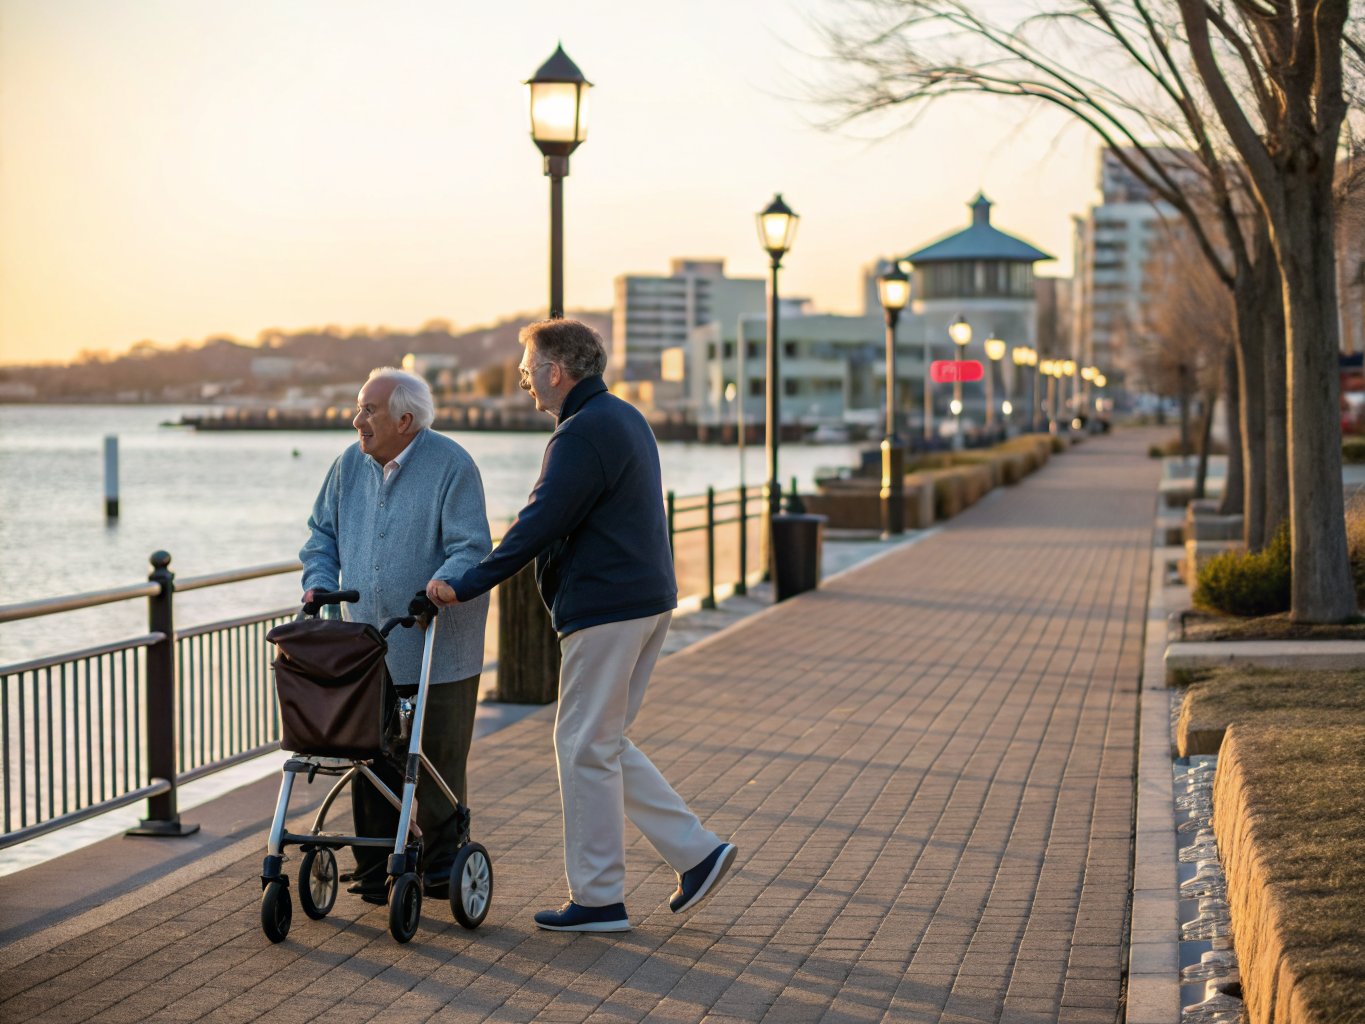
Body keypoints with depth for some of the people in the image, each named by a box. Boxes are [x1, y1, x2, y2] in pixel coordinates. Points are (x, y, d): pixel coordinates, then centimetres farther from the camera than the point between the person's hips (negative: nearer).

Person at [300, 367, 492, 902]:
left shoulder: (452, 466, -11)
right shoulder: (351, 465, 7)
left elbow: (472, 548, -15)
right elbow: (323, 531, 16)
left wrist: (442, 586, -32)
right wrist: (320, 583, -2)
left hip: (437, 648, -5)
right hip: (368, 645, 5)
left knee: (438, 759, 3)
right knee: (370, 758, 4)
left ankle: (441, 868, 17)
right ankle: (373, 872, 12)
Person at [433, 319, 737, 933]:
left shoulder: (583, 433, -16)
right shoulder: (626, 420, 17)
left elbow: (539, 526, -21)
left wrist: (467, 585, -16)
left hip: (605, 609, -10)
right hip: (646, 600, 10)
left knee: (586, 748, -1)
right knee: (603, 744, 16)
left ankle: (597, 900, 6)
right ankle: (696, 852, 12)